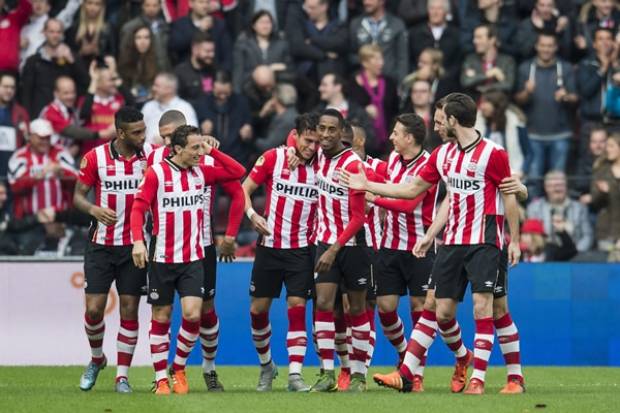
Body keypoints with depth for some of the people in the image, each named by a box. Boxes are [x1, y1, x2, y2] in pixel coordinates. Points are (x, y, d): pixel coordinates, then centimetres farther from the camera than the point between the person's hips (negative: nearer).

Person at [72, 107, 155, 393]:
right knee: (93, 308, -2)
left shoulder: (151, 154, -3)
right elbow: (78, 195, 0)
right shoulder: (95, 158, -7)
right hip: (101, 244, -1)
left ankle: (123, 375, 8)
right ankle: (97, 359, 26)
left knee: (129, 308, 0)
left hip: (135, 245, 1)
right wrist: (94, 209, -22)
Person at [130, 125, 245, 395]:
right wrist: (138, 241, -23)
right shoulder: (156, 173, -7)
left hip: (193, 258, 3)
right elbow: (138, 208, -10)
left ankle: (179, 368, 10)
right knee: (161, 317, 4)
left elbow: (238, 172, 9)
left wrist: (212, 151, 0)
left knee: (192, 313, -11)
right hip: (162, 258, -3)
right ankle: (161, 379, 12)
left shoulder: (201, 172, 5)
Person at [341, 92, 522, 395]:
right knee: (442, 311, 6)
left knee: (482, 307, -9)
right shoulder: (442, 154, 11)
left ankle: (478, 379, -7)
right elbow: (413, 189, 19)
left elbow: (509, 198, -5)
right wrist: (367, 186, 18)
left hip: (484, 241, -6)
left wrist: (514, 240, -8)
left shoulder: (492, 153, -9)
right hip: (452, 242, 6)